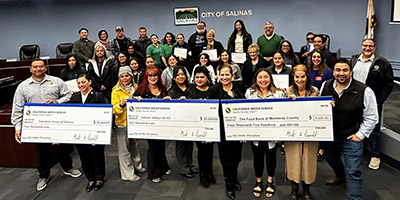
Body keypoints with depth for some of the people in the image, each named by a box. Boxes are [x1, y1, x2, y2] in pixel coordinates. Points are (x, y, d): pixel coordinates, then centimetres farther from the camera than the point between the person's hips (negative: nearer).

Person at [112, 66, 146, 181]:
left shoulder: (136, 88, 7)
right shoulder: (116, 91, -6)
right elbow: (114, 110, -10)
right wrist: (122, 104, -27)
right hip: (122, 123, -4)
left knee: (135, 145, 17)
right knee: (124, 149, 2)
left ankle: (137, 165, 36)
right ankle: (128, 173, 13)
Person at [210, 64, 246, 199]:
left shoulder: (239, 86, 2)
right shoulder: (215, 90, -5)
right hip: (223, 128, -3)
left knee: (236, 154, 16)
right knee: (227, 156, 7)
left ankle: (234, 178, 39)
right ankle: (229, 183, 26)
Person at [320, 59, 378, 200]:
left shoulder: (364, 92, -15)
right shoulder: (325, 86, -4)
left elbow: (371, 118, -8)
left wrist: (360, 135, -11)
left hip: (351, 138, -5)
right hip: (329, 135, 5)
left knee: (353, 172, -2)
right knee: (331, 159, 29)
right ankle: (340, 175, 60)